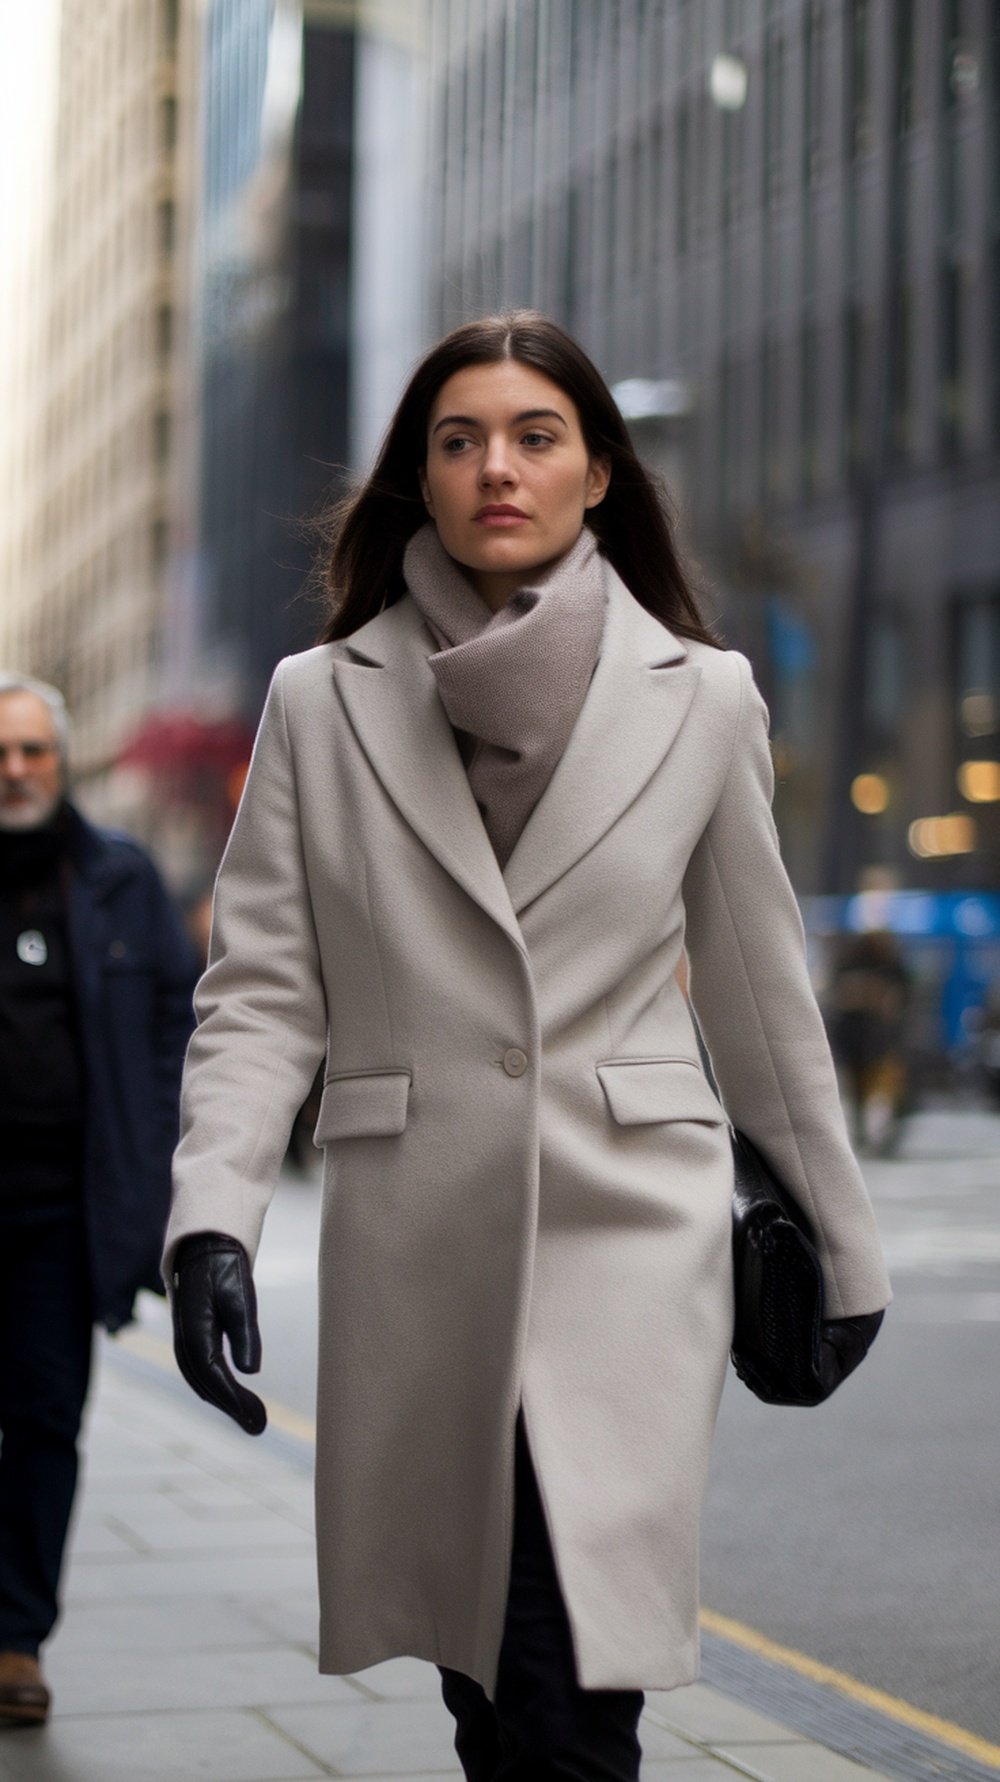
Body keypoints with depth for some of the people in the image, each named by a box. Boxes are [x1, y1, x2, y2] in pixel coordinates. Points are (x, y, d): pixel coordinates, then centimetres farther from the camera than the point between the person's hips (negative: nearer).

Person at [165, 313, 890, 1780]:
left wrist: (844, 1239, 18)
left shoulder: (701, 698, 4)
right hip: (414, 1236, 2)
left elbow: (758, 991, 12)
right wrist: (212, 1219, -12)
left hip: (628, 1230, -1)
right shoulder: (319, 702, 5)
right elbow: (260, 993, 2)